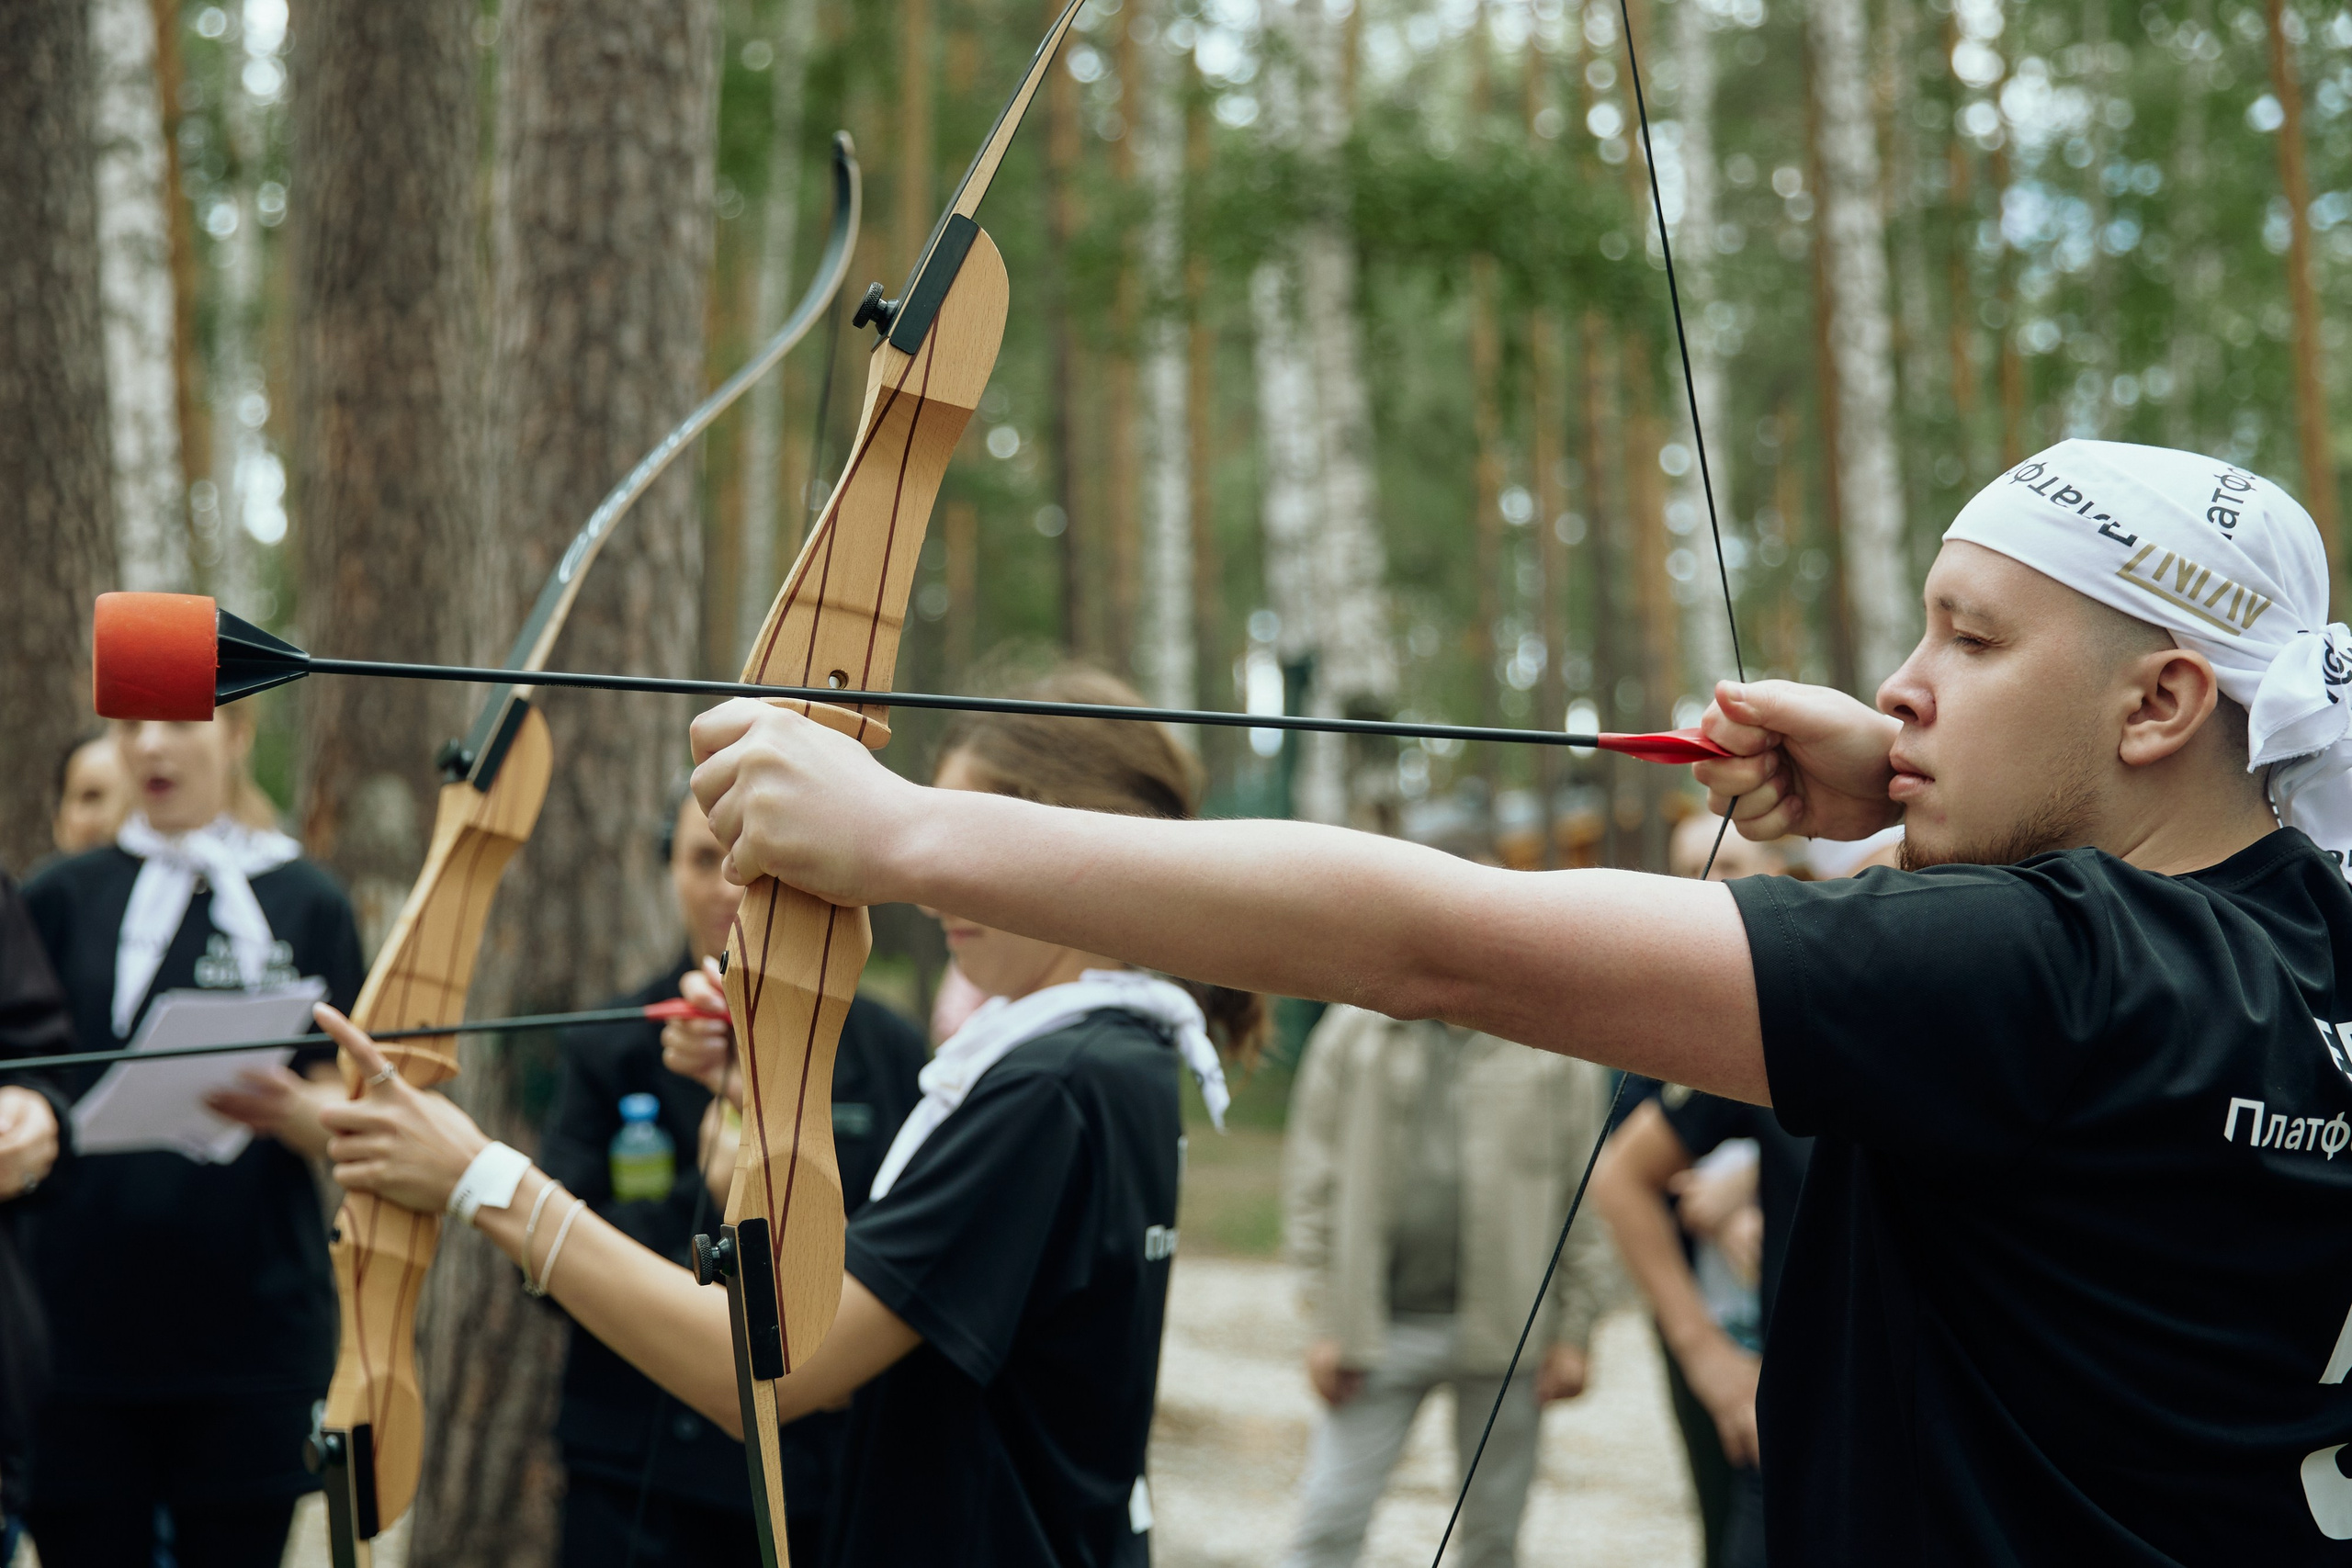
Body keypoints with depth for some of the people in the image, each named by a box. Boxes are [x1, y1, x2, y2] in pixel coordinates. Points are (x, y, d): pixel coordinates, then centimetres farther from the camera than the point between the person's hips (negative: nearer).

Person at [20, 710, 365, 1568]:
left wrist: (292, 1111, -17)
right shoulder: (61, 900, 11)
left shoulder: (306, 904, 8)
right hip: (83, 1327, 1)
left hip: (251, 1328, -1)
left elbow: (345, 1124, 4)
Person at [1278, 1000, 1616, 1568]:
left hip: (1504, 1324, 1)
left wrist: (1573, 1333, -1)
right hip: (1385, 1324, 0)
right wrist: (1327, 1323, -3)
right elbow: (1312, 1177, 2)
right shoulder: (1353, 1031, 2)